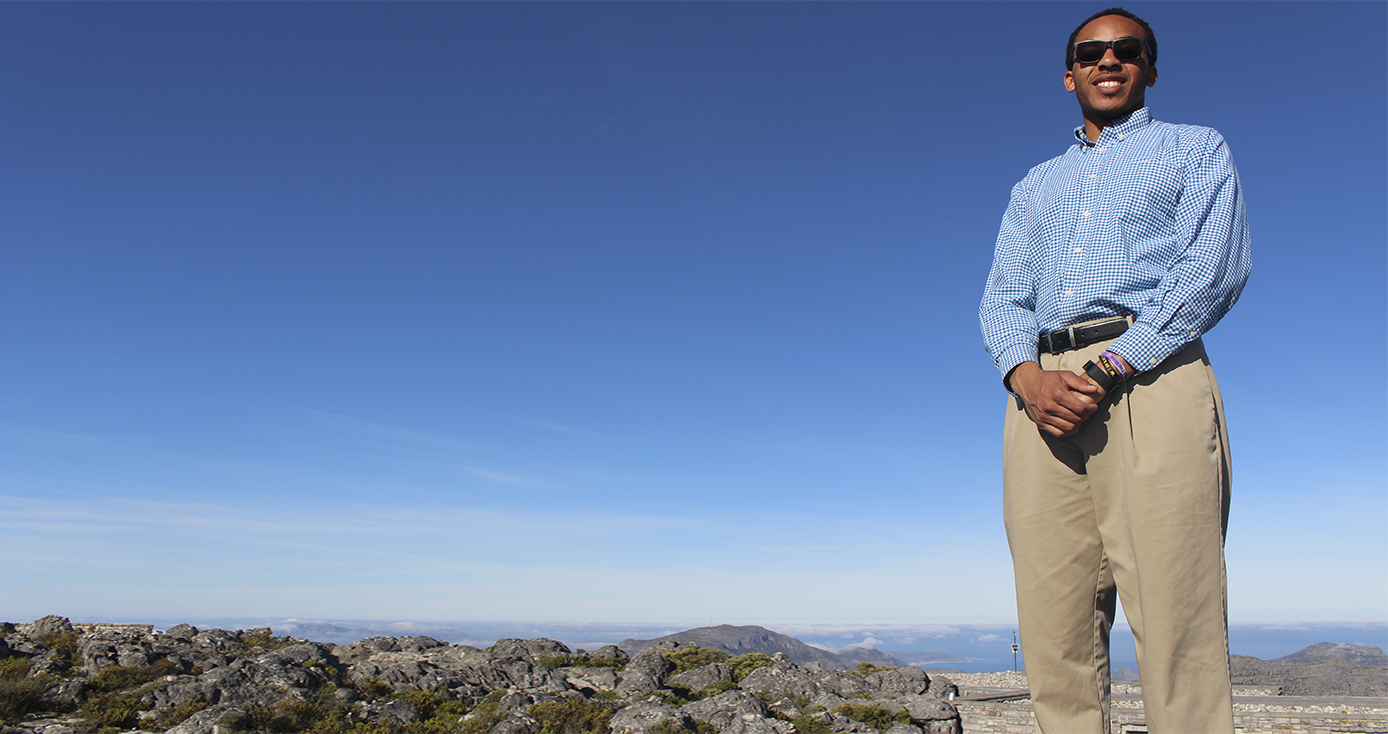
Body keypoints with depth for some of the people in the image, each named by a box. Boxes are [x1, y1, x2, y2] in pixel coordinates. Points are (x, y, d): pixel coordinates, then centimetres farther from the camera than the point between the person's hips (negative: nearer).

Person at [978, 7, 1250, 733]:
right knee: (1053, 634, -2)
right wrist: (1028, 376, -6)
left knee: (1174, 626, -11)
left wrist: (1111, 368, -12)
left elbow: (1214, 266, 1)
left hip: (1150, 382, -3)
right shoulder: (1035, 185, 30)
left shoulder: (1196, 149, 19)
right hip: (1042, 397, 4)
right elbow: (1001, 295, 17)